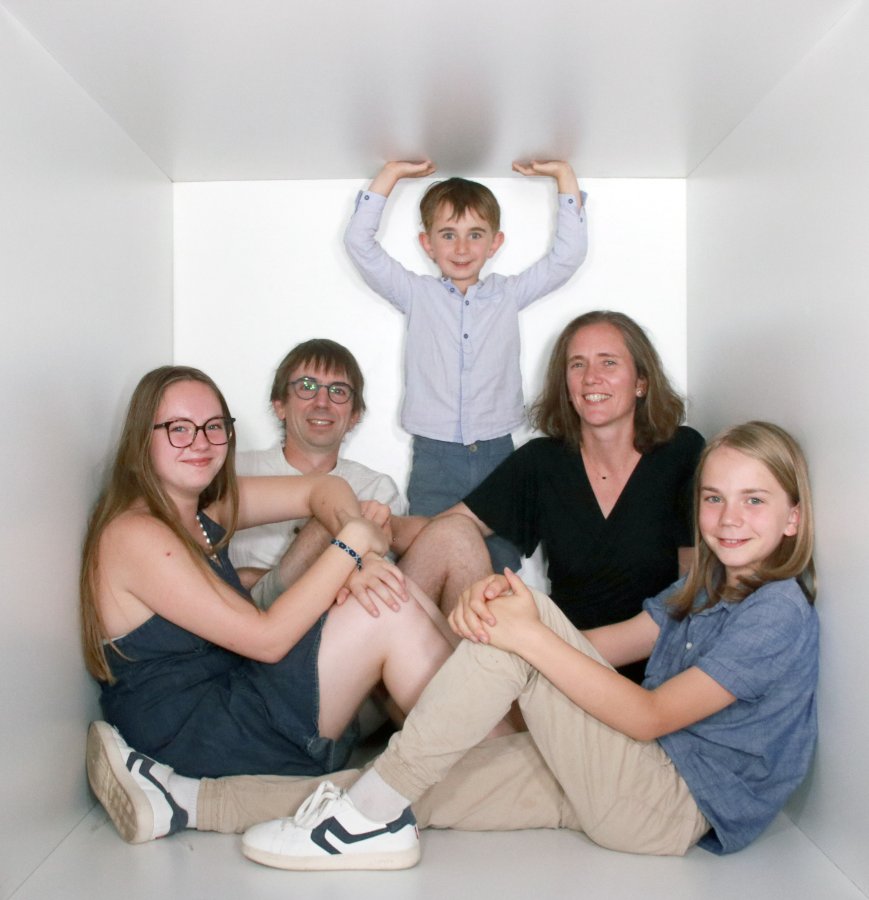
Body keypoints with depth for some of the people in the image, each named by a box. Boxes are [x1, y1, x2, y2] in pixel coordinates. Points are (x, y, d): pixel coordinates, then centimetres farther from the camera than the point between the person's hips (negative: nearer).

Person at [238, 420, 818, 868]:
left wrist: (531, 635, -26)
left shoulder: (779, 611, -14)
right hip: (646, 778, 9)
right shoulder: (706, 589, 14)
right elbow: (600, 647, 4)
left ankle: (376, 812, -17)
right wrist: (491, 602, -15)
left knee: (527, 625, -22)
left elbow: (650, 718, -20)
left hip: (673, 809, -9)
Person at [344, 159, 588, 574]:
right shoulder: (416, 295, 7)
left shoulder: (508, 294, 10)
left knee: (502, 568, 1)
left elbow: (569, 252, 9)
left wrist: (564, 175, 9)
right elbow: (359, 243, 2)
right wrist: (390, 174, 4)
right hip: (434, 458, -1)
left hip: (497, 454, 1)